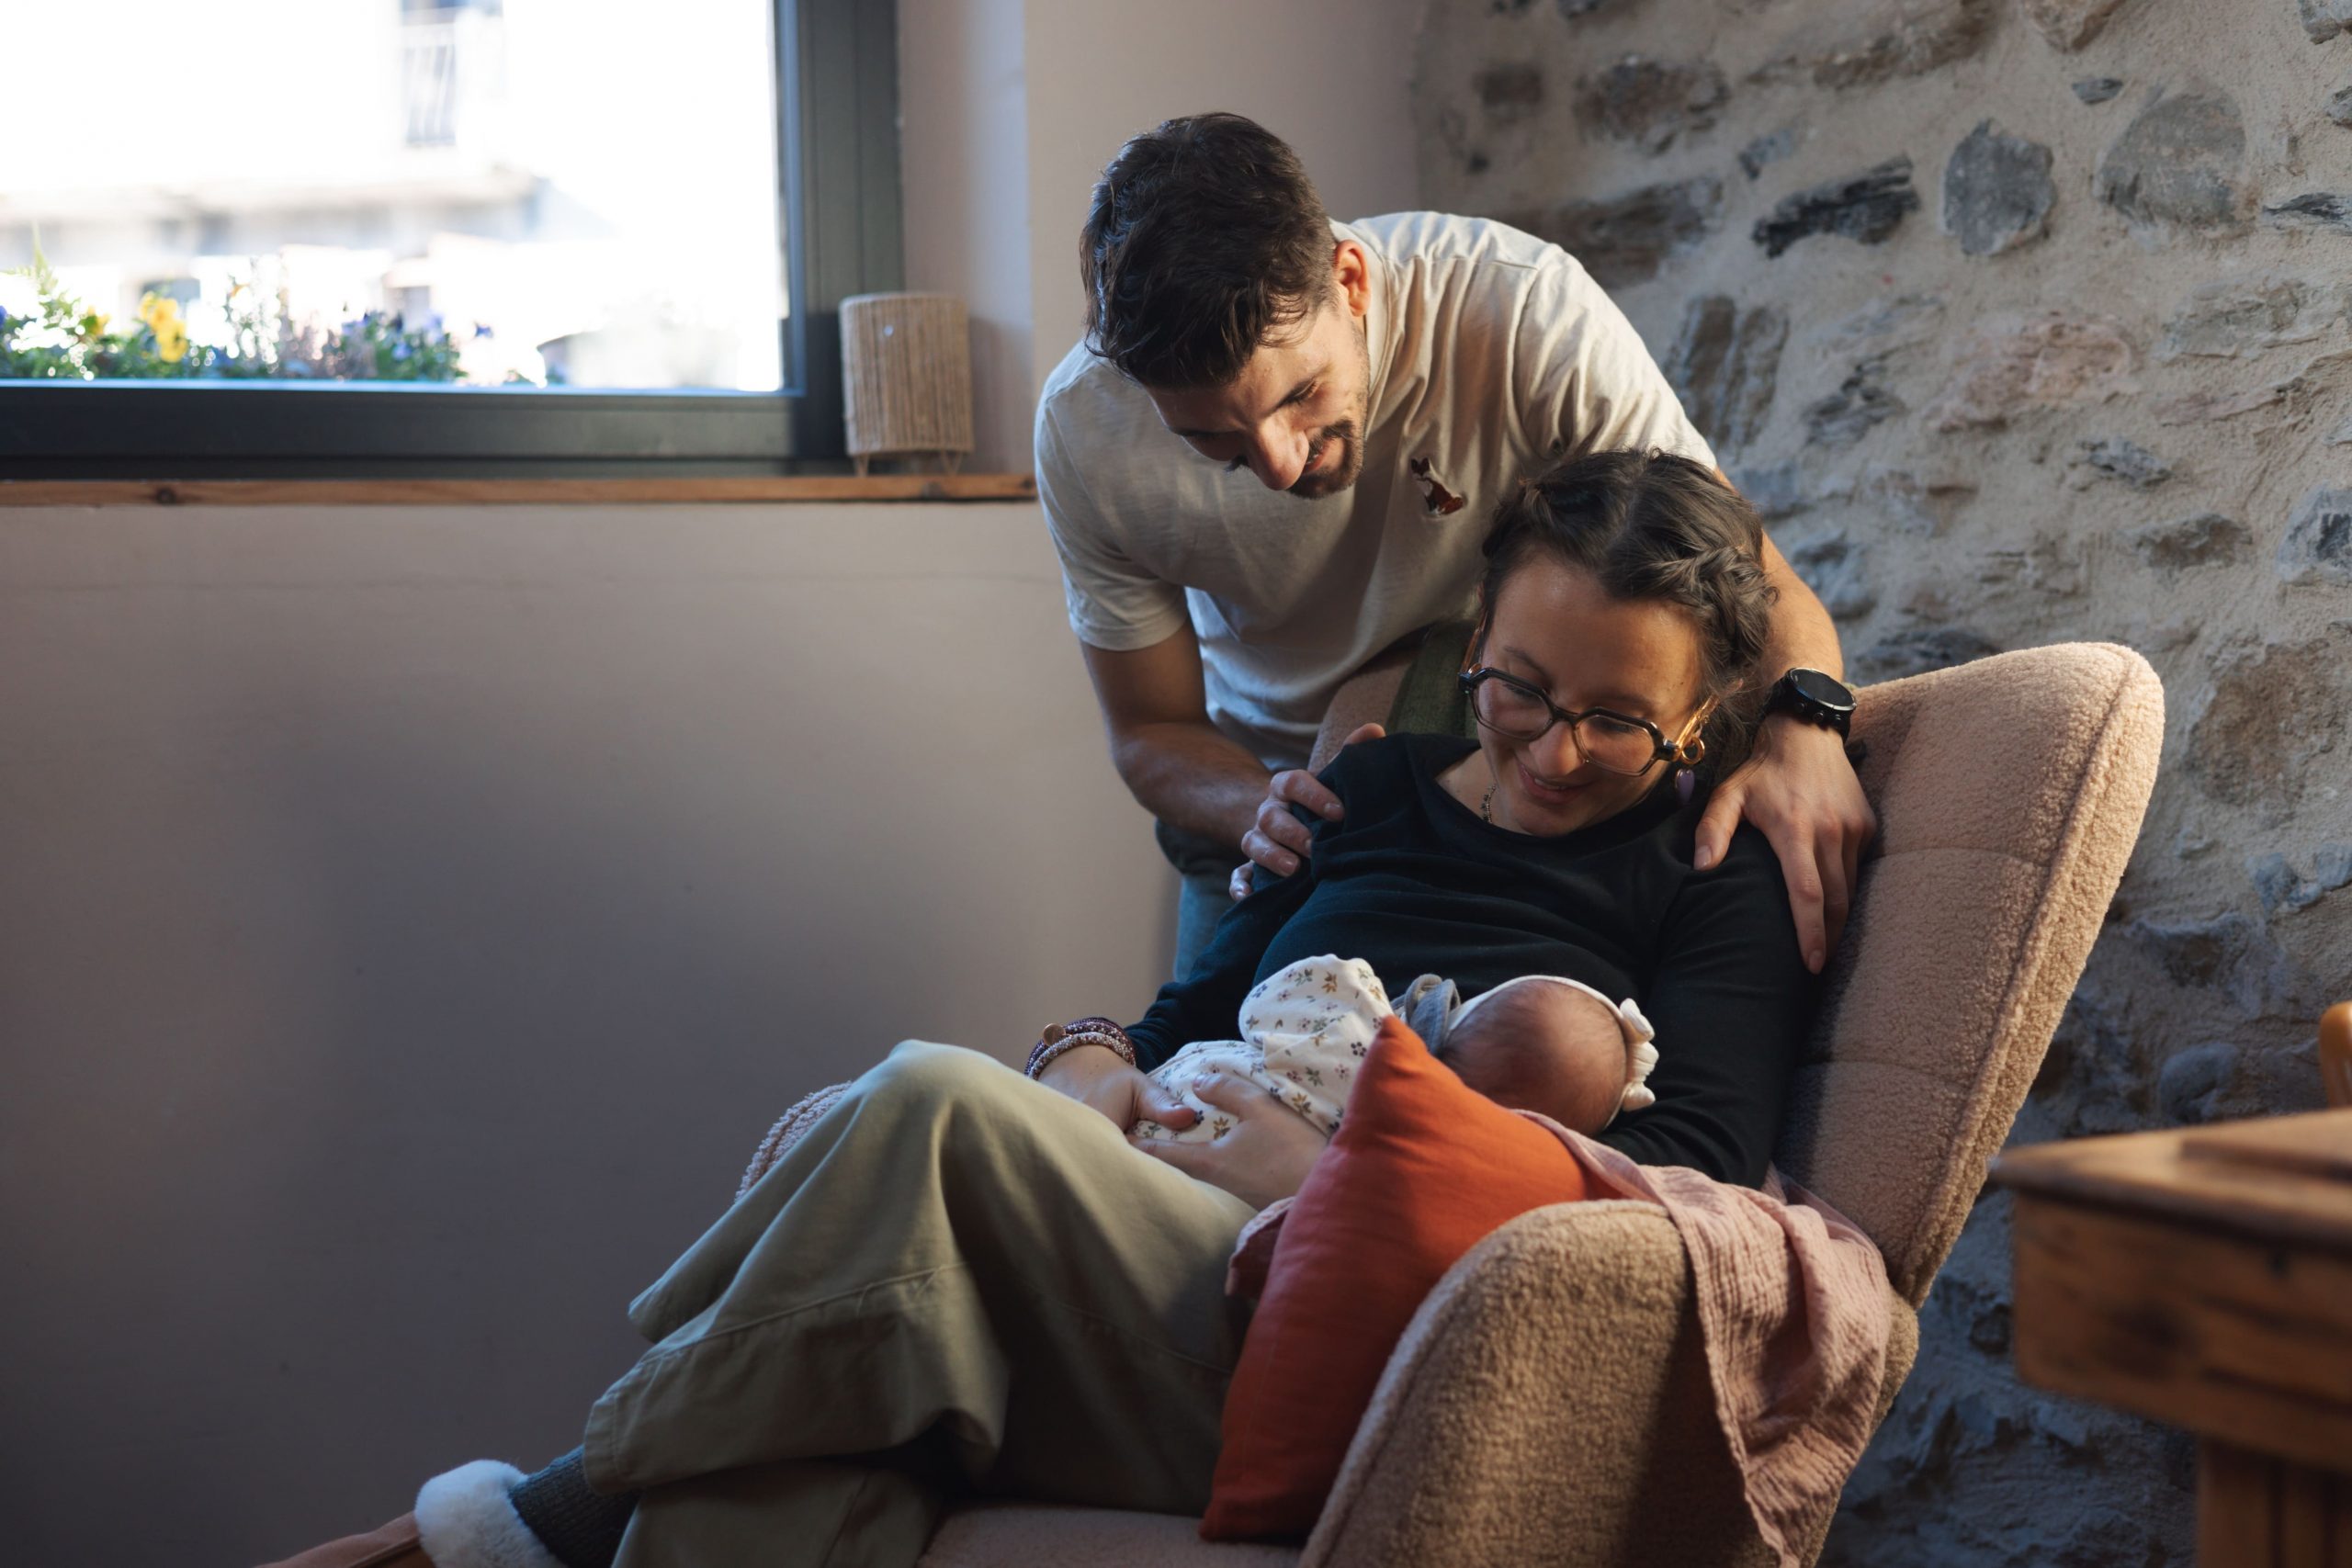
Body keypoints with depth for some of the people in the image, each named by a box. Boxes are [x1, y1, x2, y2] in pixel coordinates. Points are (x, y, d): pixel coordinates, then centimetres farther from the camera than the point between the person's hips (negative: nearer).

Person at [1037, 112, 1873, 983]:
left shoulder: (1524, 308, -32)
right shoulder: (1085, 429, -25)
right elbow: (1151, 731, -13)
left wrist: (1803, 723, -48)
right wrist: (1261, 809, -35)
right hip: (1268, 780, 1)